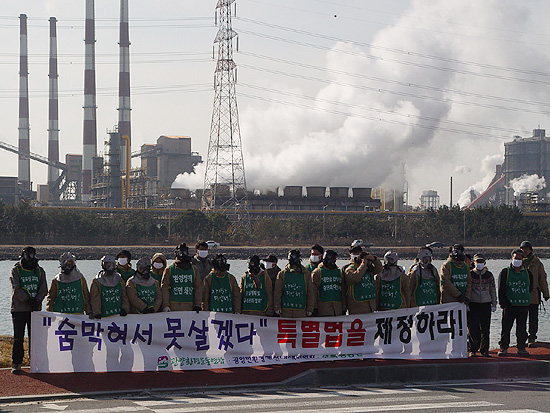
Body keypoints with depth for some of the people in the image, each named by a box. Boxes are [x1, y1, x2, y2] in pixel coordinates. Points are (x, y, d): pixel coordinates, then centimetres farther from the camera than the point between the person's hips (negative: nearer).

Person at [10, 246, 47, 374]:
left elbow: (43, 289, 4)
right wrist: (28, 300, -21)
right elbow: (16, 289, -11)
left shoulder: (39, 271, 9)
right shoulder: (16, 270, -1)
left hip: (35, 310, 3)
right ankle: (16, 364, 6)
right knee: (18, 338, 0)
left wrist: (37, 300, -14)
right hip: (19, 309, -3)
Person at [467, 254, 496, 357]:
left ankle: (484, 350, 10)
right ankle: (472, 350, 5)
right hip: (473, 304, -2)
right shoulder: (470, 274, 1)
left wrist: (494, 304, 9)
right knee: (473, 328, -4)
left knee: (485, 328, 2)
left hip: (486, 304, 2)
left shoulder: (489, 275, 9)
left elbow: (493, 290, 13)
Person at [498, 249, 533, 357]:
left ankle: (521, 348, 16)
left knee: (522, 328, 7)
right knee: (506, 327, -3)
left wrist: (526, 299, 10)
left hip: (524, 305, 3)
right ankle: (503, 348, 5)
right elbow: (501, 289, -1)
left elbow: (530, 288, 19)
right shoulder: (505, 272, 1)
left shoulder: (527, 273, 10)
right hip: (509, 305, -3)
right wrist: (503, 303, -8)